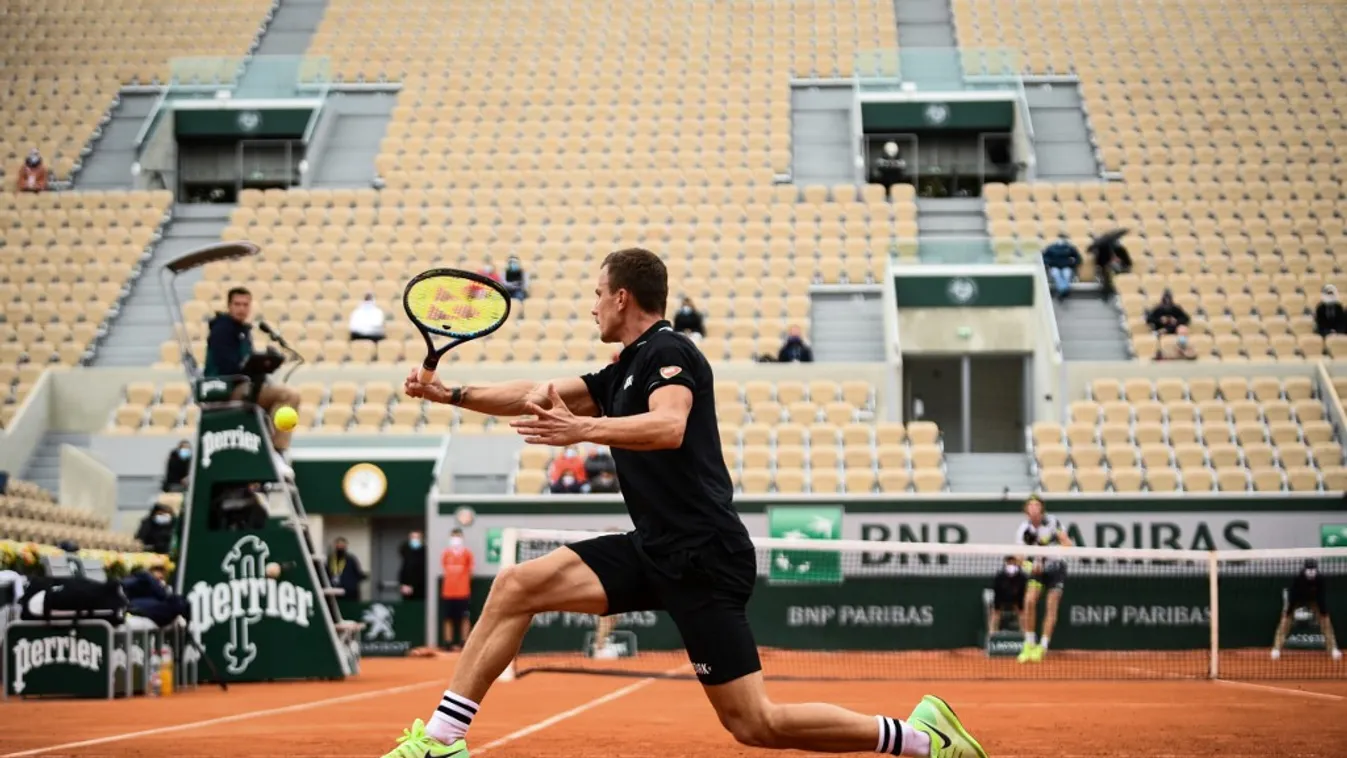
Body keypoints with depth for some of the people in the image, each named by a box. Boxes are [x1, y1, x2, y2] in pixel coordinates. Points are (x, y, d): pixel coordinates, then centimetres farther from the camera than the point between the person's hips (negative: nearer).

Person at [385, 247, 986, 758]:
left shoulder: (667, 352, -9)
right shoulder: (623, 372, 18)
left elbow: (670, 428, -28)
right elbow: (538, 398, 23)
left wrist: (582, 429, -39)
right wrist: (449, 393, 16)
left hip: (702, 558, -9)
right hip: (654, 551, 9)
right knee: (516, 585, 0)